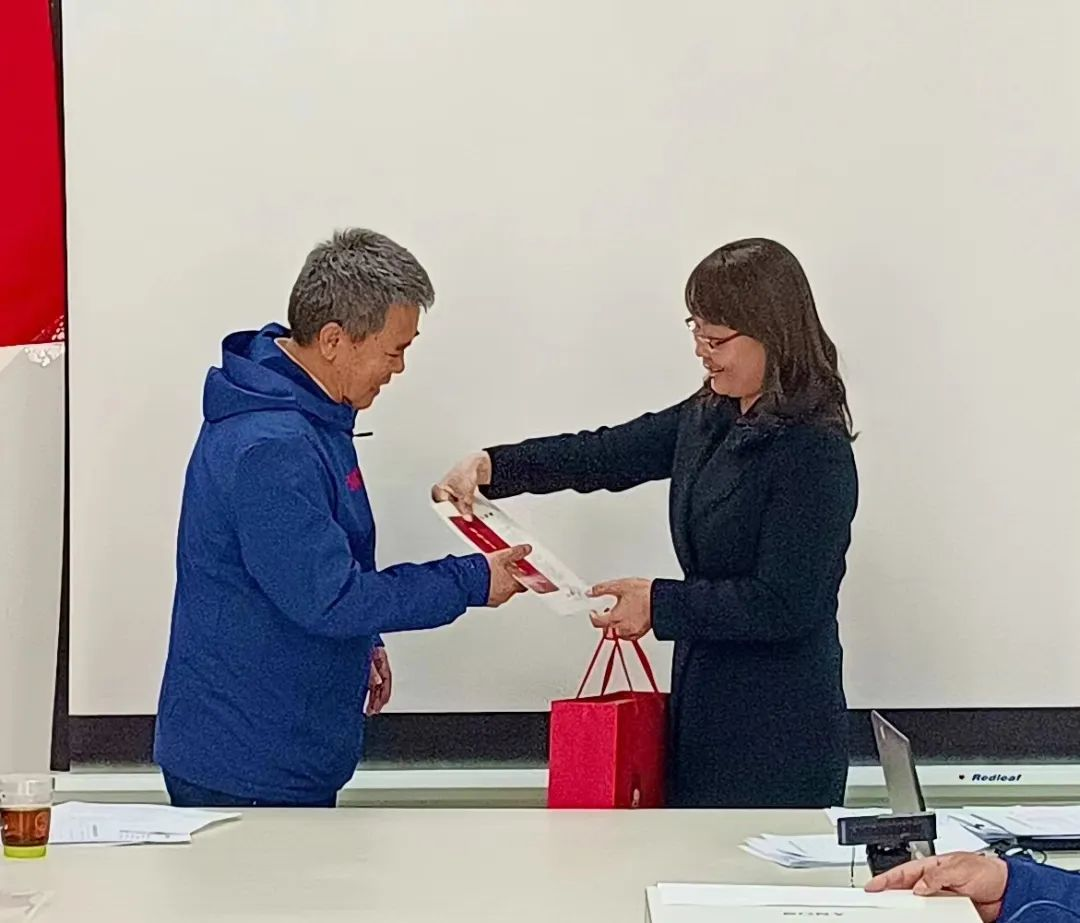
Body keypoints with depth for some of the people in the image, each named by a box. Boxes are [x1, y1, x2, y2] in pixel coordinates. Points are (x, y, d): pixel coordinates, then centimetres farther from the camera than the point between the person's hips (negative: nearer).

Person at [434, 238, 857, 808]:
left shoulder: (814, 452, -17)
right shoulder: (707, 420, 7)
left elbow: (784, 606, -20)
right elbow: (607, 455, 10)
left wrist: (660, 603, -14)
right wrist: (491, 467, -3)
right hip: (704, 708, 8)